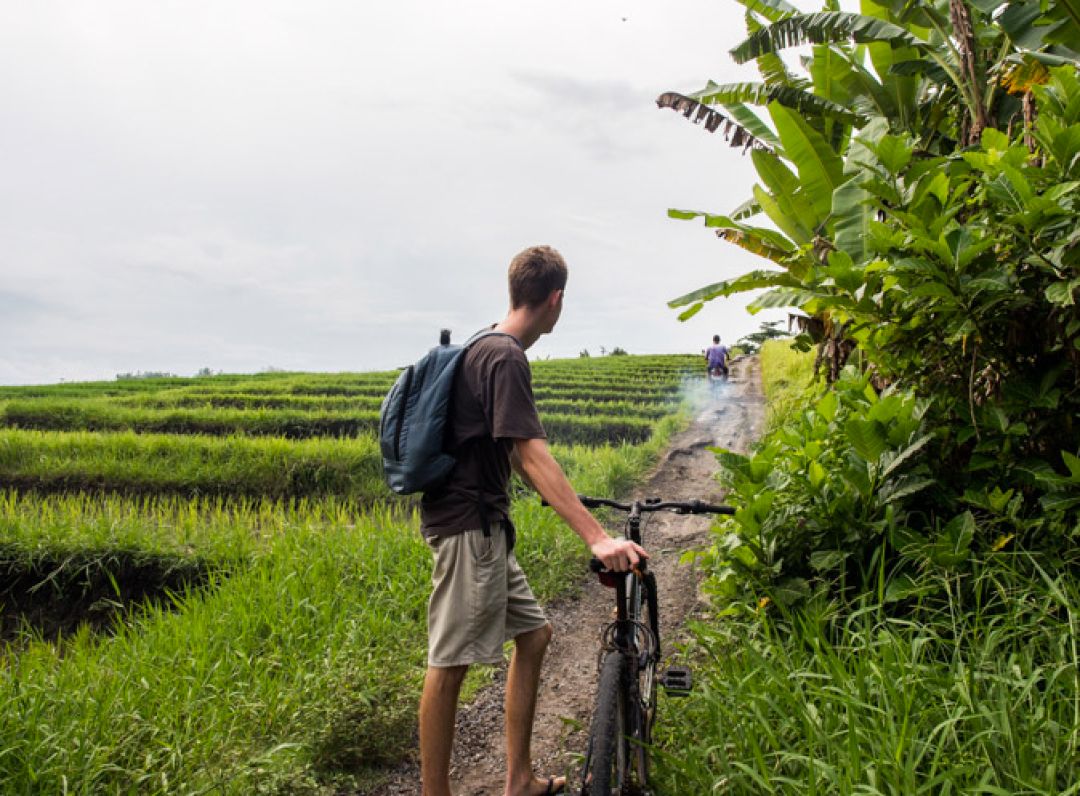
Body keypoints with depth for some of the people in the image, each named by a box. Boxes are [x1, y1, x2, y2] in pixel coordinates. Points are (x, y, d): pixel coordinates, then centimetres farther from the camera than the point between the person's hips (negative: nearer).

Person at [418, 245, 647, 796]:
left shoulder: (486, 350, 14)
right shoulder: (506, 358, -17)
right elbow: (533, 456, -25)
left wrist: (563, 497, 36)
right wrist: (598, 538, -31)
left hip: (485, 526, 10)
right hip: (467, 525, -10)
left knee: (533, 633, 14)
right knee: (450, 662, -3)